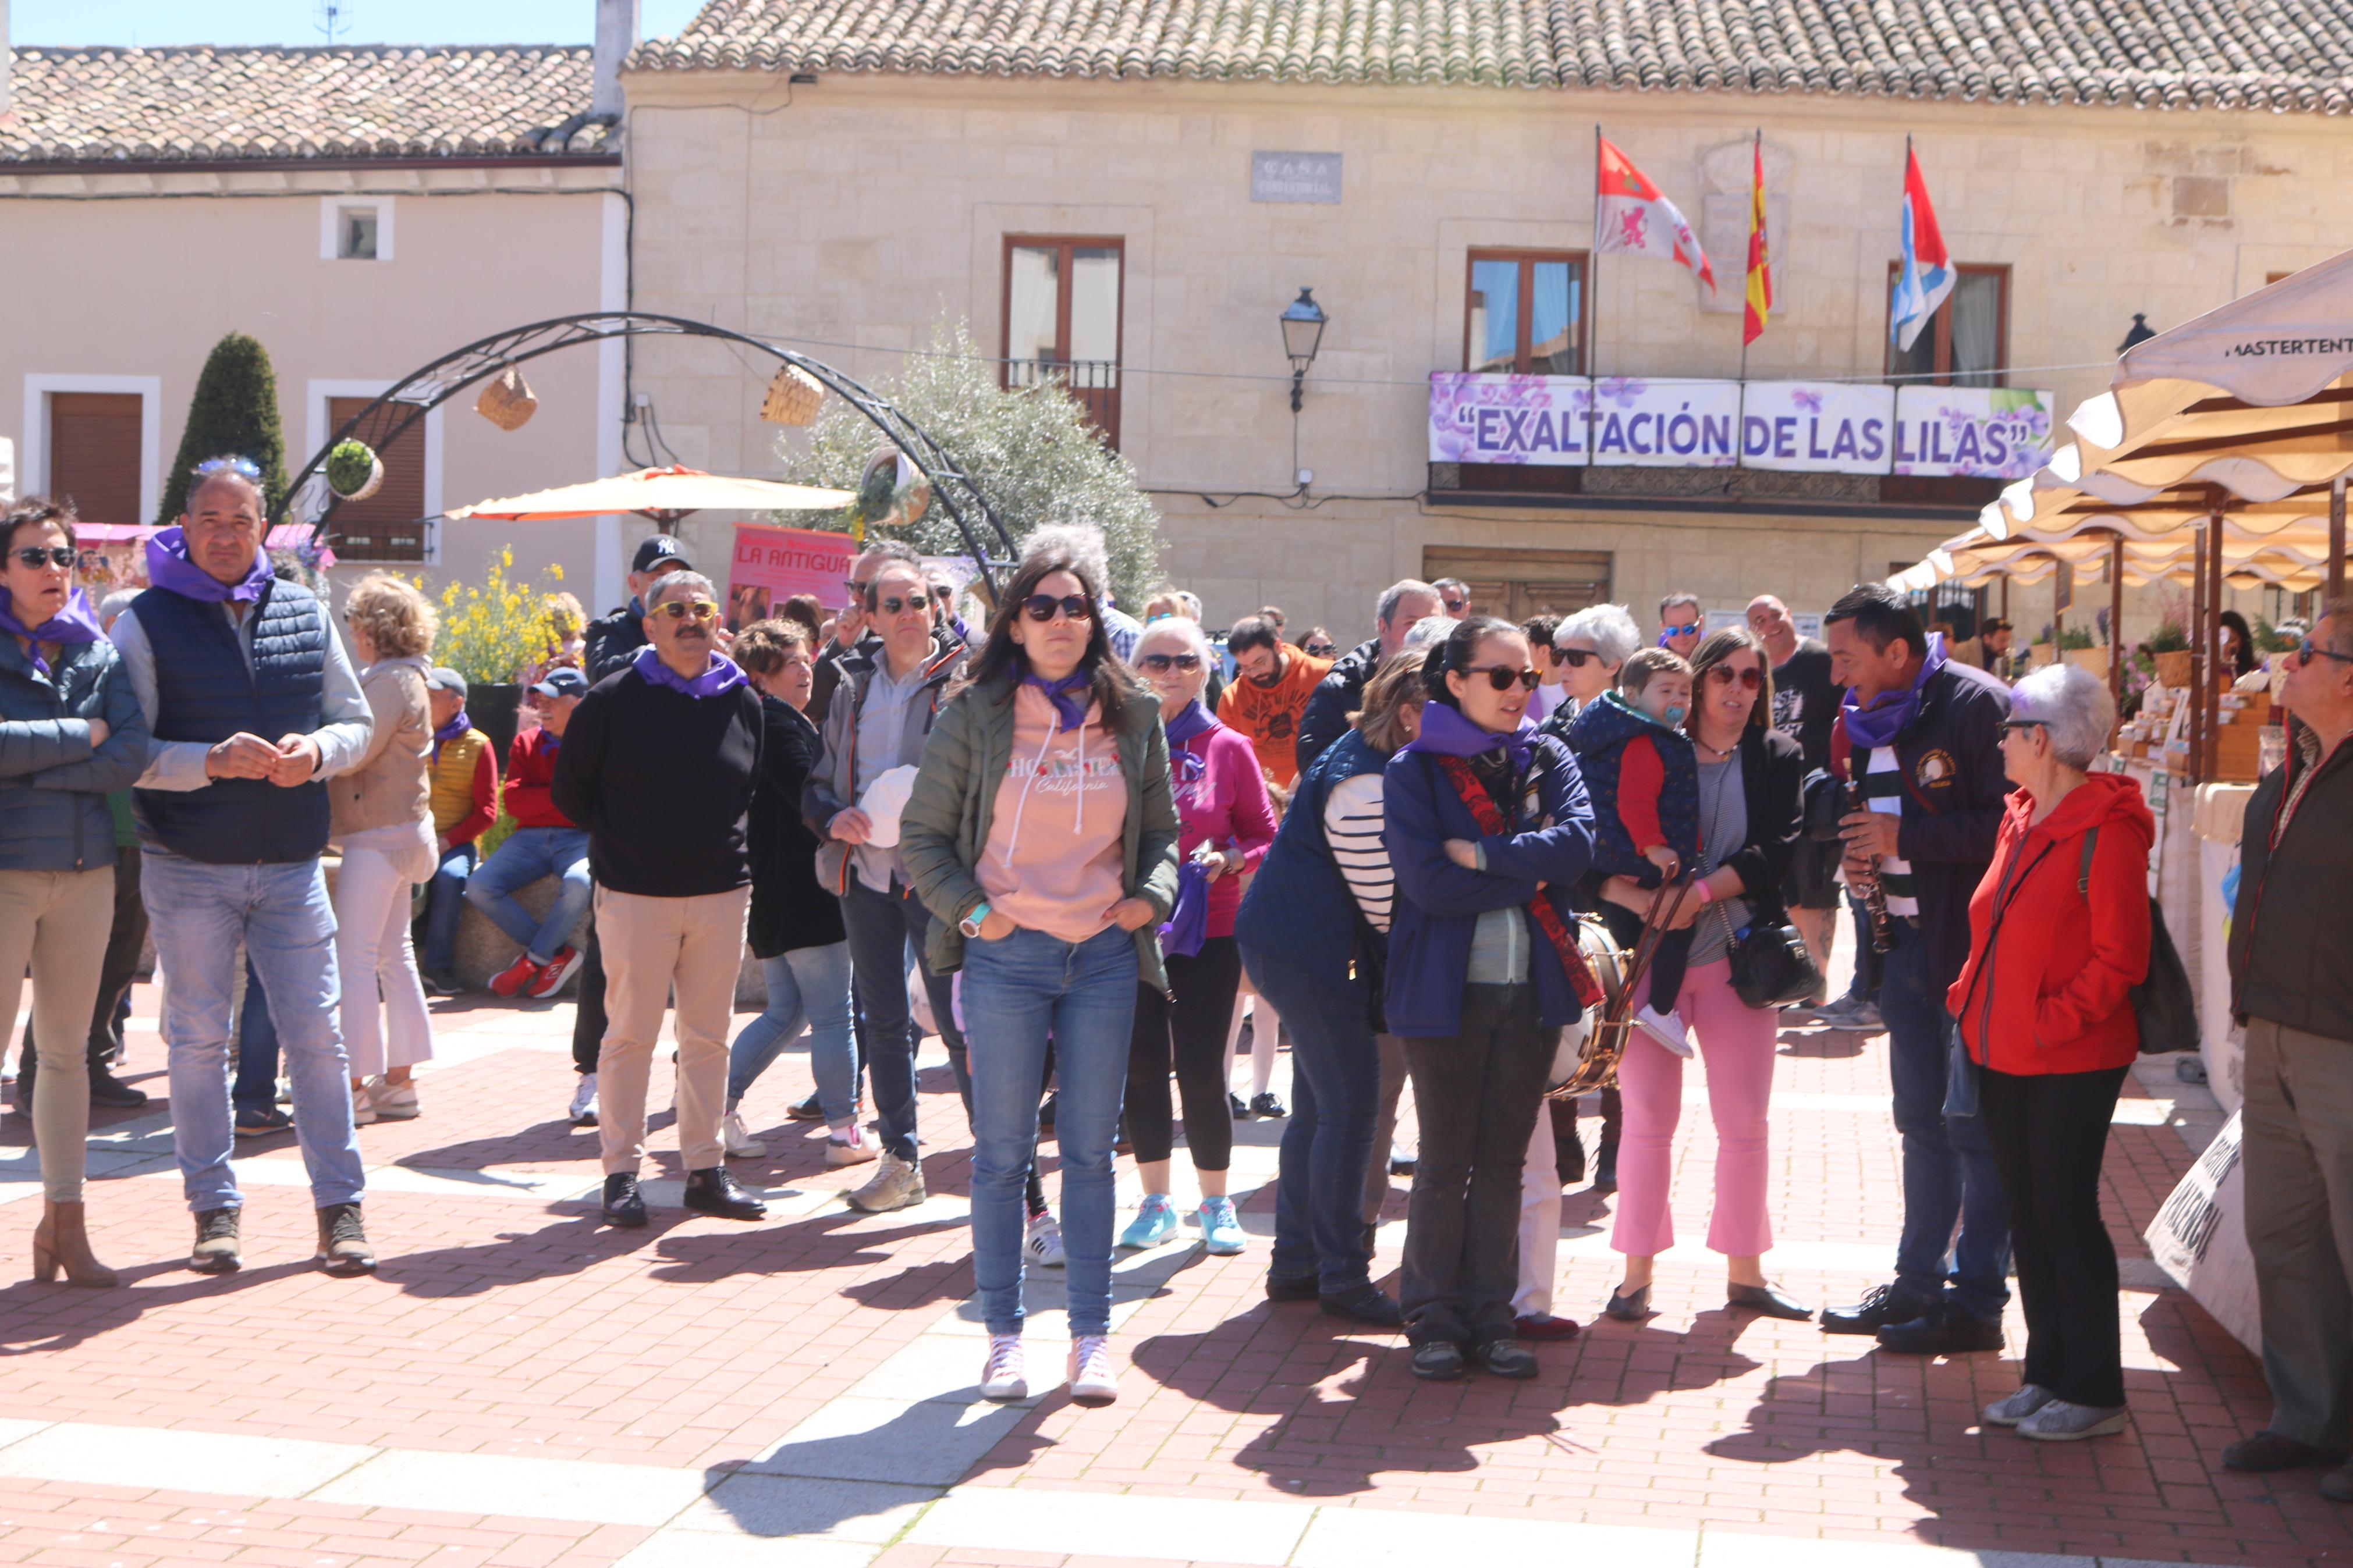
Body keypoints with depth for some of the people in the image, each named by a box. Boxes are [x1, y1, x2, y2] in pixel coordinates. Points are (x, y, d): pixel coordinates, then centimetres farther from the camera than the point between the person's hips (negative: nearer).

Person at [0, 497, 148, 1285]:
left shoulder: (100, 653, 9)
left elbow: (133, 753, -4)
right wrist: (80, 737, -9)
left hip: (85, 868, 4)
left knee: (67, 1050, 10)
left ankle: (65, 1220, 17)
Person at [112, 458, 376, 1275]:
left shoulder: (305, 613, 7)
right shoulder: (147, 621, -2)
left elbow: (358, 722, 12)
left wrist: (315, 753, -9)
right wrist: (212, 762, -21)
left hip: (291, 864, 2)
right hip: (187, 866, -2)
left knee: (316, 1034, 2)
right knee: (198, 1038, 6)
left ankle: (340, 1206, 11)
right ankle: (214, 1208, 16)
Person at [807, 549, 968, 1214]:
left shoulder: (963, 682, -4)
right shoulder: (854, 687, 12)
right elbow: (817, 779, 16)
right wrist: (834, 818, -4)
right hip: (865, 874, 5)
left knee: (959, 1021, -7)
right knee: (883, 1021, 12)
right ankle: (901, 1159, 22)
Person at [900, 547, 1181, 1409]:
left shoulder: (1133, 717, 7)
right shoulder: (976, 716, -1)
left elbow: (1161, 829, 16)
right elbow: (922, 834, 3)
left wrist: (1150, 895, -2)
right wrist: (969, 910, -9)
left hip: (1105, 956, 2)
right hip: (1006, 956, -2)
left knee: (1090, 1150, 6)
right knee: (1002, 1152, 3)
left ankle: (1091, 1335, 13)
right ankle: (1003, 1334, 12)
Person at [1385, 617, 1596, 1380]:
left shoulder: (1548, 760, 8)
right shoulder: (1414, 770, -3)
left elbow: (1578, 842, -10)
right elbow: (1427, 881, -15)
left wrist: (1481, 854, -15)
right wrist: (1529, 874, -10)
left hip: (1533, 987, 4)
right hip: (1448, 988, -3)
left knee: (1504, 1161, 9)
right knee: (1445, 1163, 3)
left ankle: (1489, 1317, 17)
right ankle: (1433, 1319, 13)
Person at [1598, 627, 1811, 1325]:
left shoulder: (1778, 759, 7)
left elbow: (1780, 848, -6)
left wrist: (1701, 892, -17)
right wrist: (1630, 895, -24)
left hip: (1740, 954, 2)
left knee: (1746, 1121, 4)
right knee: (1648, 1117, 1)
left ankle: (1744, 1270, 16)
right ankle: (1638, 1271, 11)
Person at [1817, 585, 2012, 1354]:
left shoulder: (1976, 705, -14)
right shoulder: (1865, 720, 11)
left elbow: (2009, 823, -22)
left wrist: (1905, 838, -20)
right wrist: (1862, 852, 4)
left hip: (1972, 941, -9)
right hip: (1907, 942, 9)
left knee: (1975, 1123, -3)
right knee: (1921, 1120, 16)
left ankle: (1977, 1300, 5)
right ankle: (1918, 1283, 25)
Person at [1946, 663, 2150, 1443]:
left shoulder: (2106, 829, -14)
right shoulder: (2021, 819, 12)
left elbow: (2119, 958, -17)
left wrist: (2052, 1021, -19)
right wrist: (1972, 999, 10)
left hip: (2071, 1059, -8)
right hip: (2003, 1053, 8)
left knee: (2065, 1213, -4)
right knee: (2026, 1212, 12)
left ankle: (2093, 1392, 7)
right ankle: (2048, 1374, 21)